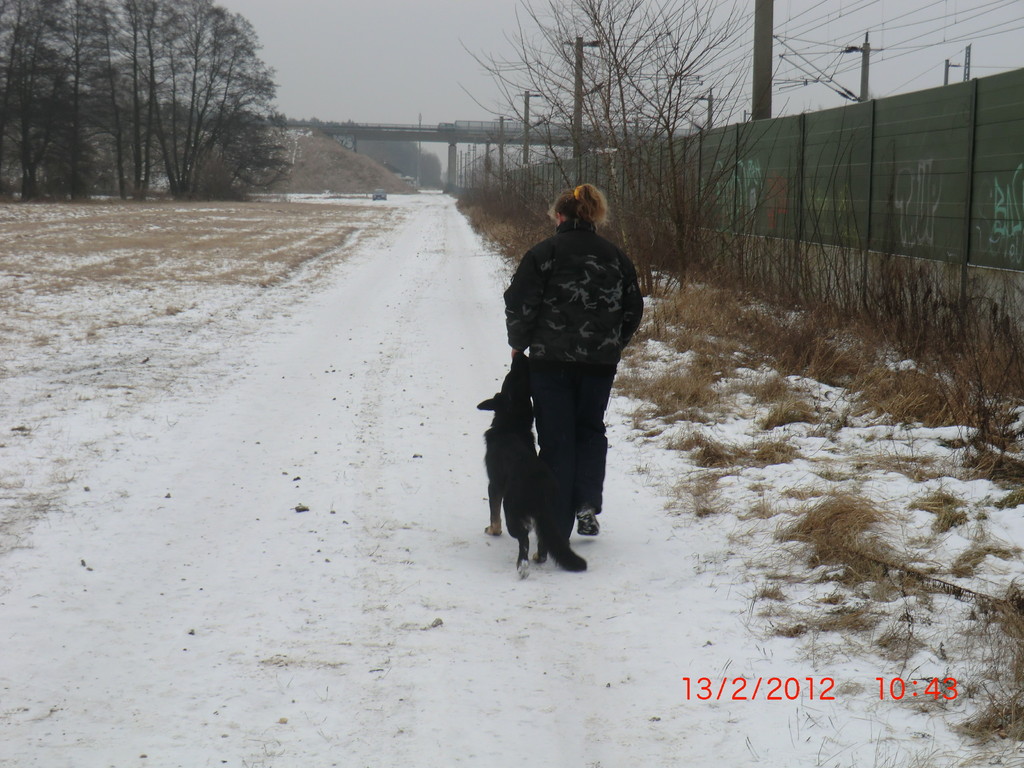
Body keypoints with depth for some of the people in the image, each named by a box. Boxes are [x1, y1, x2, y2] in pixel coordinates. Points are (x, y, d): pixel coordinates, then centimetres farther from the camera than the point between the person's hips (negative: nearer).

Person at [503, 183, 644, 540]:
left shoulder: (544, 252, -6)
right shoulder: (615, 256, 7)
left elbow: (519, 304, -9)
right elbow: (633, 309, 10)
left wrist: (519, 343, 6)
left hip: (551, 360, -3)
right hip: (601, 362, 3)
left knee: (556, 438, 4)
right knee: (590, 430, 20)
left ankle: (558, 525, 6)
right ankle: (588, 503, 3)